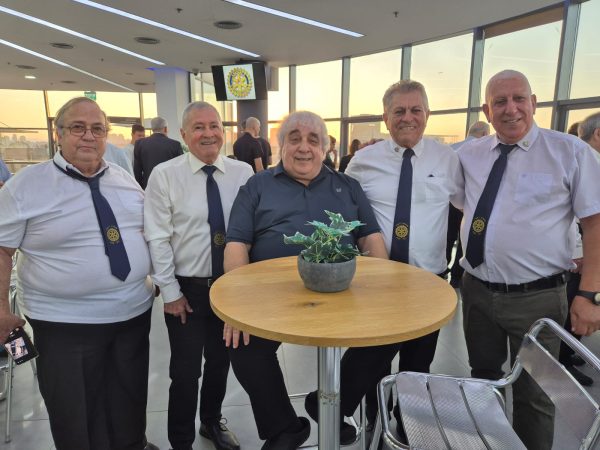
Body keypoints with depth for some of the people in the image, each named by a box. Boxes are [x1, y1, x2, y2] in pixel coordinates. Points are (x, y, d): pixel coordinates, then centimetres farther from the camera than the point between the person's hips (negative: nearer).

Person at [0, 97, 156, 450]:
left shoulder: (126, 181, 4)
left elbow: (148, 232, 13)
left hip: (134, 312, 4)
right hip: (65, 323, -3)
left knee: (130, 405, 21)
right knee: (75, 416, 12)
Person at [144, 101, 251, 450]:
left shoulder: (243, 173, -2)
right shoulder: (165, 175, -8)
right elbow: (157, 239, -8)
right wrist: (170, 291, -9)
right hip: (186, 288, -2)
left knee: (221, 362, 20)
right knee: (185, 371, 7)